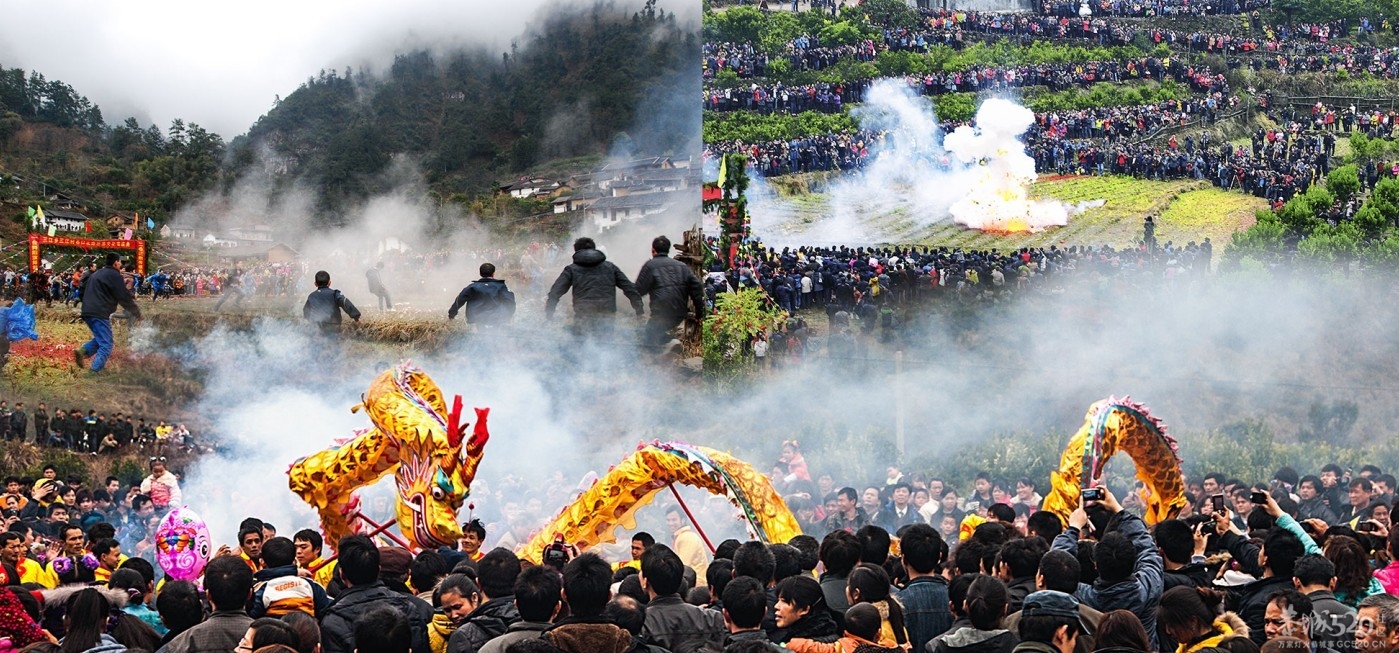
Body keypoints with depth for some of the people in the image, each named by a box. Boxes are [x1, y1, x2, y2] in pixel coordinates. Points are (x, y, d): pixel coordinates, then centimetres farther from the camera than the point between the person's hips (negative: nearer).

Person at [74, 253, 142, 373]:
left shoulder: (97, 274, 22)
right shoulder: (114, 275, -5)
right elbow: (124, 297, -6)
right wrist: (136, 312, 5)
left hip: (87, 312, 9)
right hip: (99, 313, -9)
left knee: (100, 340, 22)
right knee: (105, 345, -3)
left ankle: (82, 351, -2)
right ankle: (95, 370, -12)